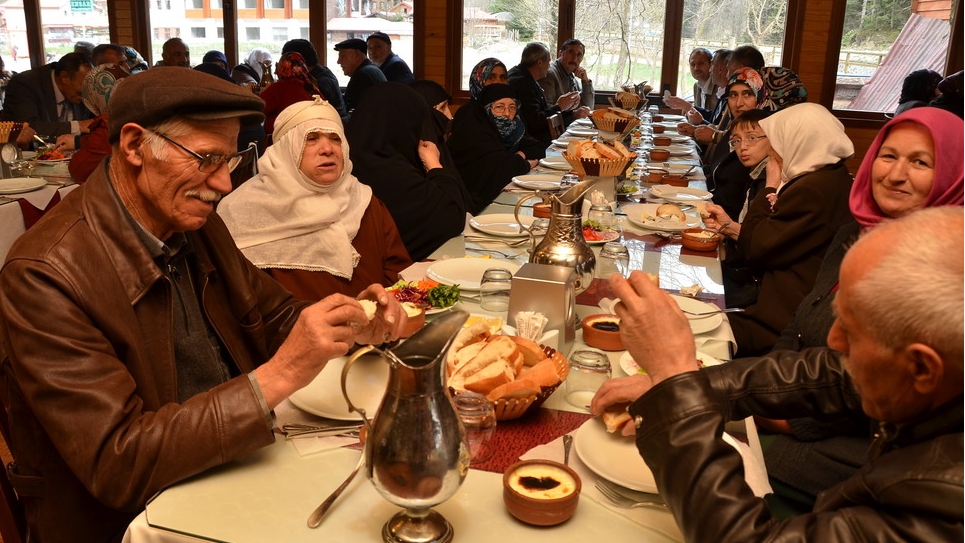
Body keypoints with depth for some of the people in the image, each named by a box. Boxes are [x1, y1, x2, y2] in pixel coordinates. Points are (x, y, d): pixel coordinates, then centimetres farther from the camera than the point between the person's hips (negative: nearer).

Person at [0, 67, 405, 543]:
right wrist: (277, 376, -30)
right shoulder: (44, 274, -20)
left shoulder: (195, 222, 0)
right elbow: (115, 463, -24)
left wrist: (355, 329, -9)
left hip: (235, 463, 6)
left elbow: (269, 313, 11)